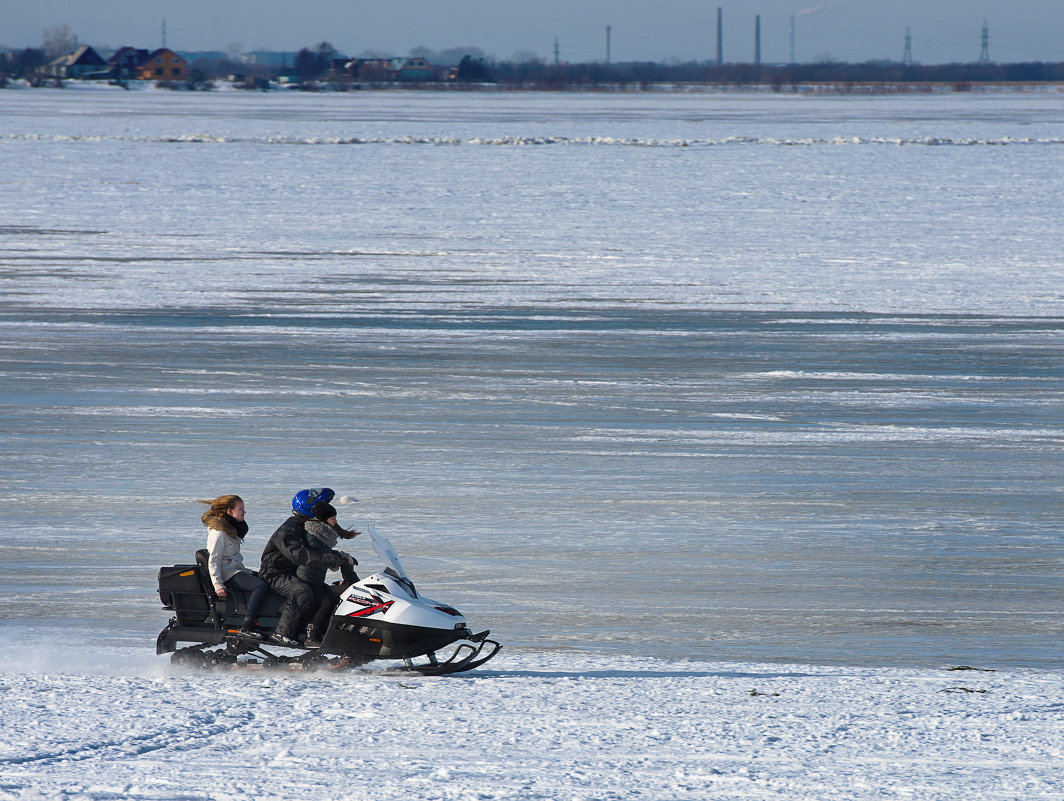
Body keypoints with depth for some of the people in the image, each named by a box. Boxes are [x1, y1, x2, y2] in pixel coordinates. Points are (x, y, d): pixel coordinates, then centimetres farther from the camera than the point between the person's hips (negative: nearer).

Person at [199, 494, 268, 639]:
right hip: (228, 574, -10)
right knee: (261, 586, -27)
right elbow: (213, 560, -17)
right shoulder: (218, 532, -13)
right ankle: (247, 626, -34)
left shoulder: (234, 528, 17)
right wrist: (218, 585, -24)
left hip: (237, 570, 10)